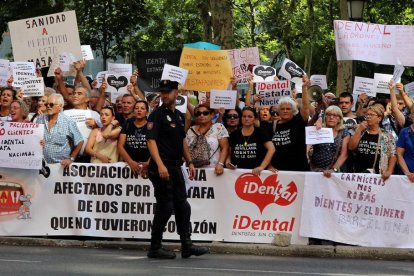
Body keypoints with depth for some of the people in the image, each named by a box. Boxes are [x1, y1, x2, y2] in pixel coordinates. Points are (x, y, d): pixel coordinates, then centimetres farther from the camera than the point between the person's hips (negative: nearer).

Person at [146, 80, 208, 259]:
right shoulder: (157, 115, -9)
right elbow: (151, 140, -18)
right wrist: (160, 165, -28)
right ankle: (155, 248, 5)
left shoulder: (179, 116, 15)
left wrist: (189, 162, 17)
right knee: (165, 207, -5)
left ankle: (186, 246, 17)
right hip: (162, 168, -8)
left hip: (176, 167, 8)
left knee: (182, 206, 10)